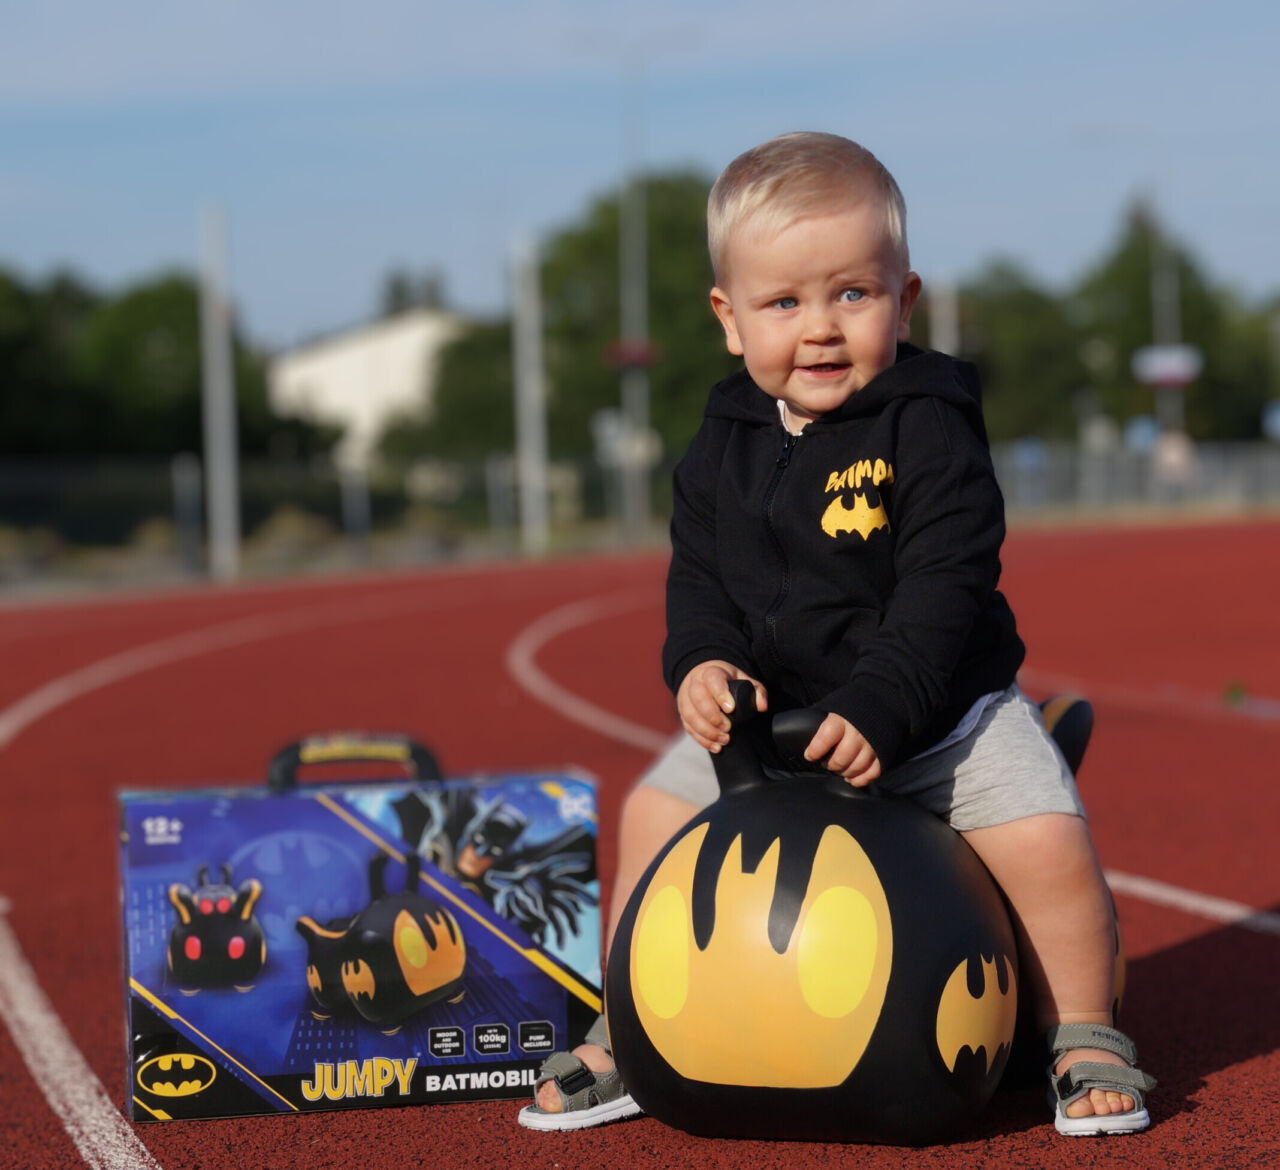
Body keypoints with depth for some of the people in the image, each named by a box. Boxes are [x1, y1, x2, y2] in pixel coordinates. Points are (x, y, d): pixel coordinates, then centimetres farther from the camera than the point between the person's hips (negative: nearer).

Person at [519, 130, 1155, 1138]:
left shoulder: (929, 430, -15)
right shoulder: (723, 446, 1)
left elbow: (944, 591, -21)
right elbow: (699, 579, 5)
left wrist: (879, 709, -31)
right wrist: (702, 663, -16)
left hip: (938, 707, -5)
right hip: (774, 713, 5)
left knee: (1048, 843, -23)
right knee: (658, 811, 2)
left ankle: (1083, 1038, 0)